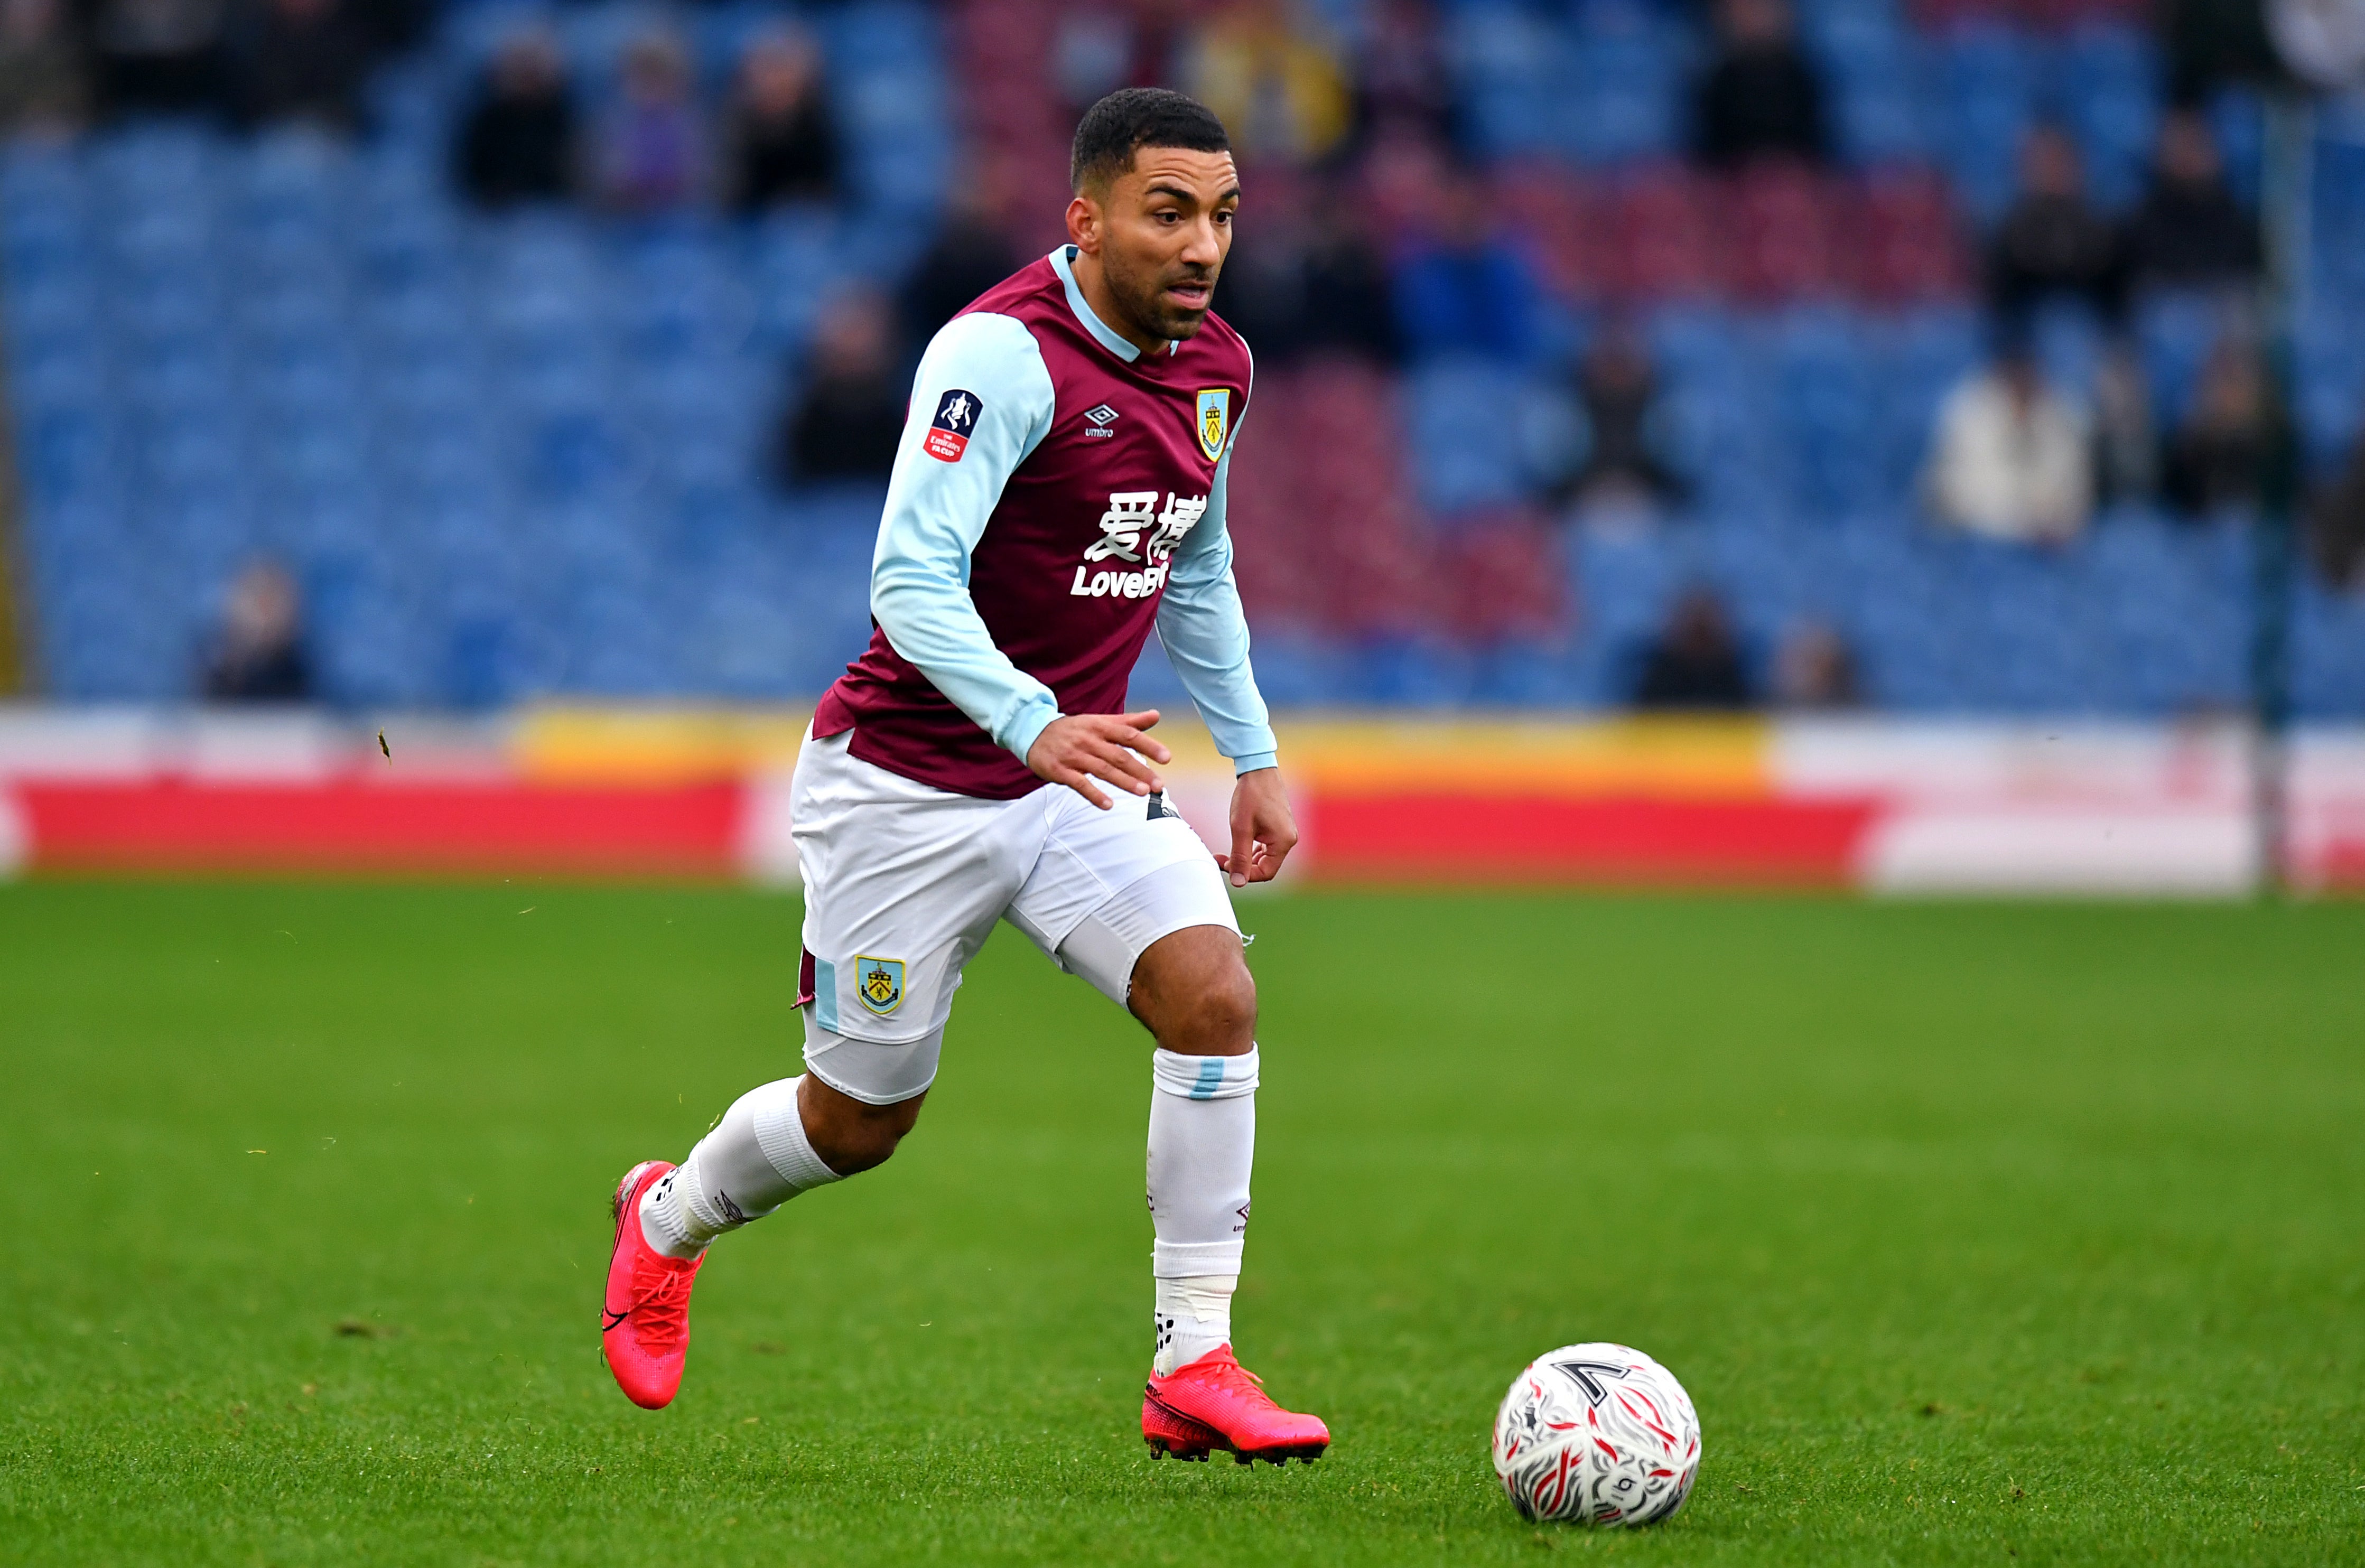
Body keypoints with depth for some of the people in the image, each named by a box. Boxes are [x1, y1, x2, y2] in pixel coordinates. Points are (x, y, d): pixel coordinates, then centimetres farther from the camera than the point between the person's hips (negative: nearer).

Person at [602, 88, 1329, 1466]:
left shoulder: (1216, 368, 3)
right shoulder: (1003, 354, -22)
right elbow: (912, 581, -31)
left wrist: (1254, 754, 17)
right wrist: (1031, 725, -44)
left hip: (1084, 768, 6)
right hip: (913, 776, -6)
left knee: (1215, 993, -20)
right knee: (862, 1119, 7)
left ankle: (1195, 1368, -14)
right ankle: (667, 1222, 41)